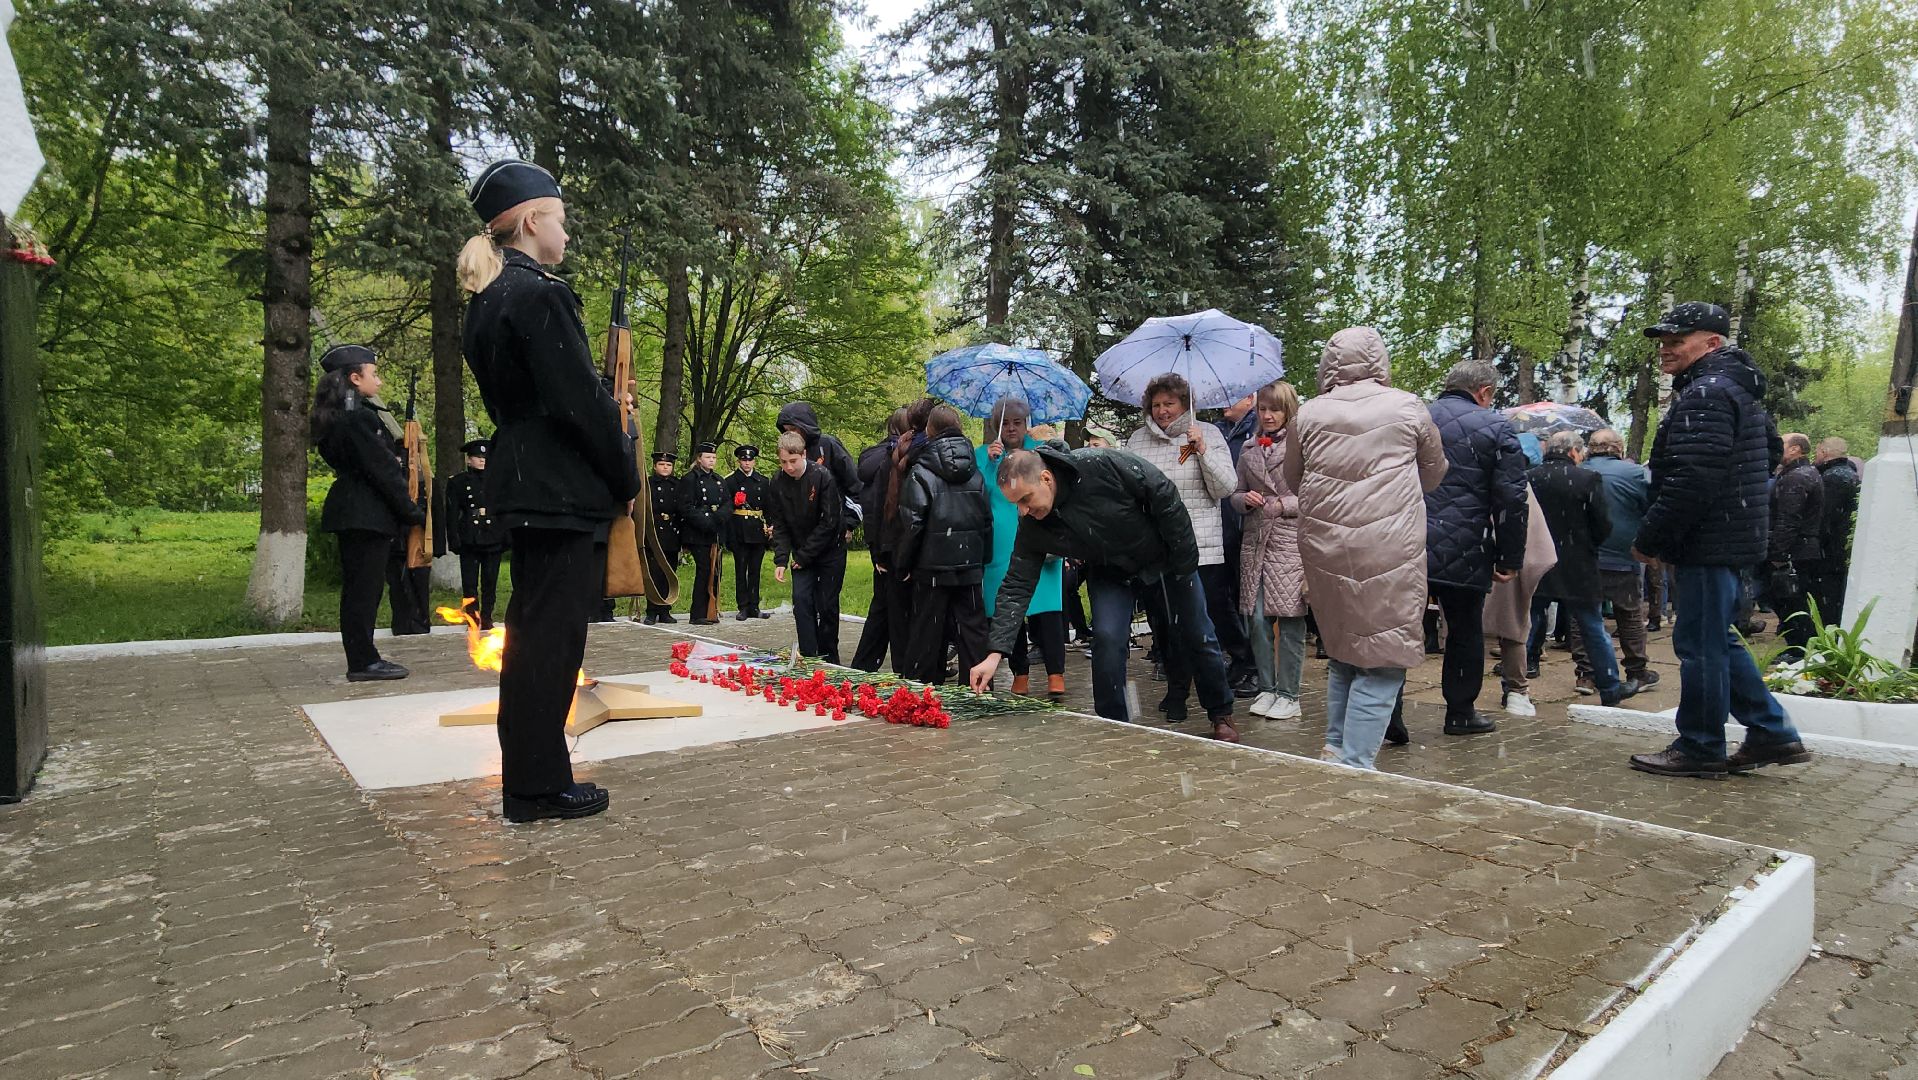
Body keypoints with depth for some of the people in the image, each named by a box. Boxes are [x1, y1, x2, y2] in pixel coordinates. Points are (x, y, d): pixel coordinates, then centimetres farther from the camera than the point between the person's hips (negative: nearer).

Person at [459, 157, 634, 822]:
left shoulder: (486, 301, 15)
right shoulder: (541, 294, -15)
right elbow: (581, 401, -19)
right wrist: (626, 479, -8)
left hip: (522, 483, 10)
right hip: (562, 489, -10)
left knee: (532, 628, 16)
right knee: (553, 632, -2)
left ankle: (527, 778, 27)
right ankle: (539, 787, 8)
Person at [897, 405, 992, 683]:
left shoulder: (921, 473, -9)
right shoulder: (975, 474, 7)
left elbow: (911, 524, -12)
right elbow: (987, 521, 9)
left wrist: (903, 565, -2)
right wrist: (983, 561, 17)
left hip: (932, 568, -4)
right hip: (970, 567, 4)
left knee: (927, 636, 5)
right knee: (973, 631, 8)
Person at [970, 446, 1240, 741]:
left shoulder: (1103, 466, -37)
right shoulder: (1031, 527, -23)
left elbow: (1166, 496, -26)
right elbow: (1016, 586, -19)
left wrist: (1185, 562, -20)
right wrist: (995, 653, -27)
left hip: (1165, 559, -2)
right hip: (1108, 573, 2)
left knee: (1197, 639, 9)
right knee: (1106, 639, -16)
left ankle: (1222, 717, 32)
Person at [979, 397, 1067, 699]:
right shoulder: (985, 454, 12)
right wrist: (989, 461, -9)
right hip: (1001, 547, 1)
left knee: (1046, 608, -8)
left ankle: (1056, 677, -7)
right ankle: (1020, 675, 13)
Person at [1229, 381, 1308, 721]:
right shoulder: (1248, 448, 14)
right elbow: (1235, 495, 19)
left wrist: (1284, 504, -13)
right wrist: (1245, 499, -2)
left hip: (1291, 541, -5)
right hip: (1256, 540, 5)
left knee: (1291, 620, -1)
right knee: (1256, 618, 6)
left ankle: (1289, 694, 9)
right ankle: (1266, 688, 18)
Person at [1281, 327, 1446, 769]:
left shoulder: (1309, 413, 3)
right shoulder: (1407, 407, 0)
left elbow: (1292, 479, 16)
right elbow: (1434, 474, 14)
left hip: (1324, 547, 3)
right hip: (1389, 551, -3)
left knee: (1342, 651, 19)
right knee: (1382, 664, 2)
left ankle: (1334, 749, 24)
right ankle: (1355, 763, -1)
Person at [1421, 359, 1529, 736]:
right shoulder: (1496, 427, -1)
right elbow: (1512, 500, -6)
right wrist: (1510, 559, 1)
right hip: (1464, 554, -2)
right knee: (1465, 632, 13)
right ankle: (1461, 713, 24)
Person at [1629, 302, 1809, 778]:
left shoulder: (1705, 394, -15)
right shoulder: (1734, 389, 20)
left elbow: (1690, 482, -24)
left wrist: (1649, 539, -15)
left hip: (1708, 543, -11)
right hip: (1729, 538, 11)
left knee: (1700, 645, -3)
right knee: (1716, 641, 17)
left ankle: (1699, 749, 6)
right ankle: (1771, 734, 23)